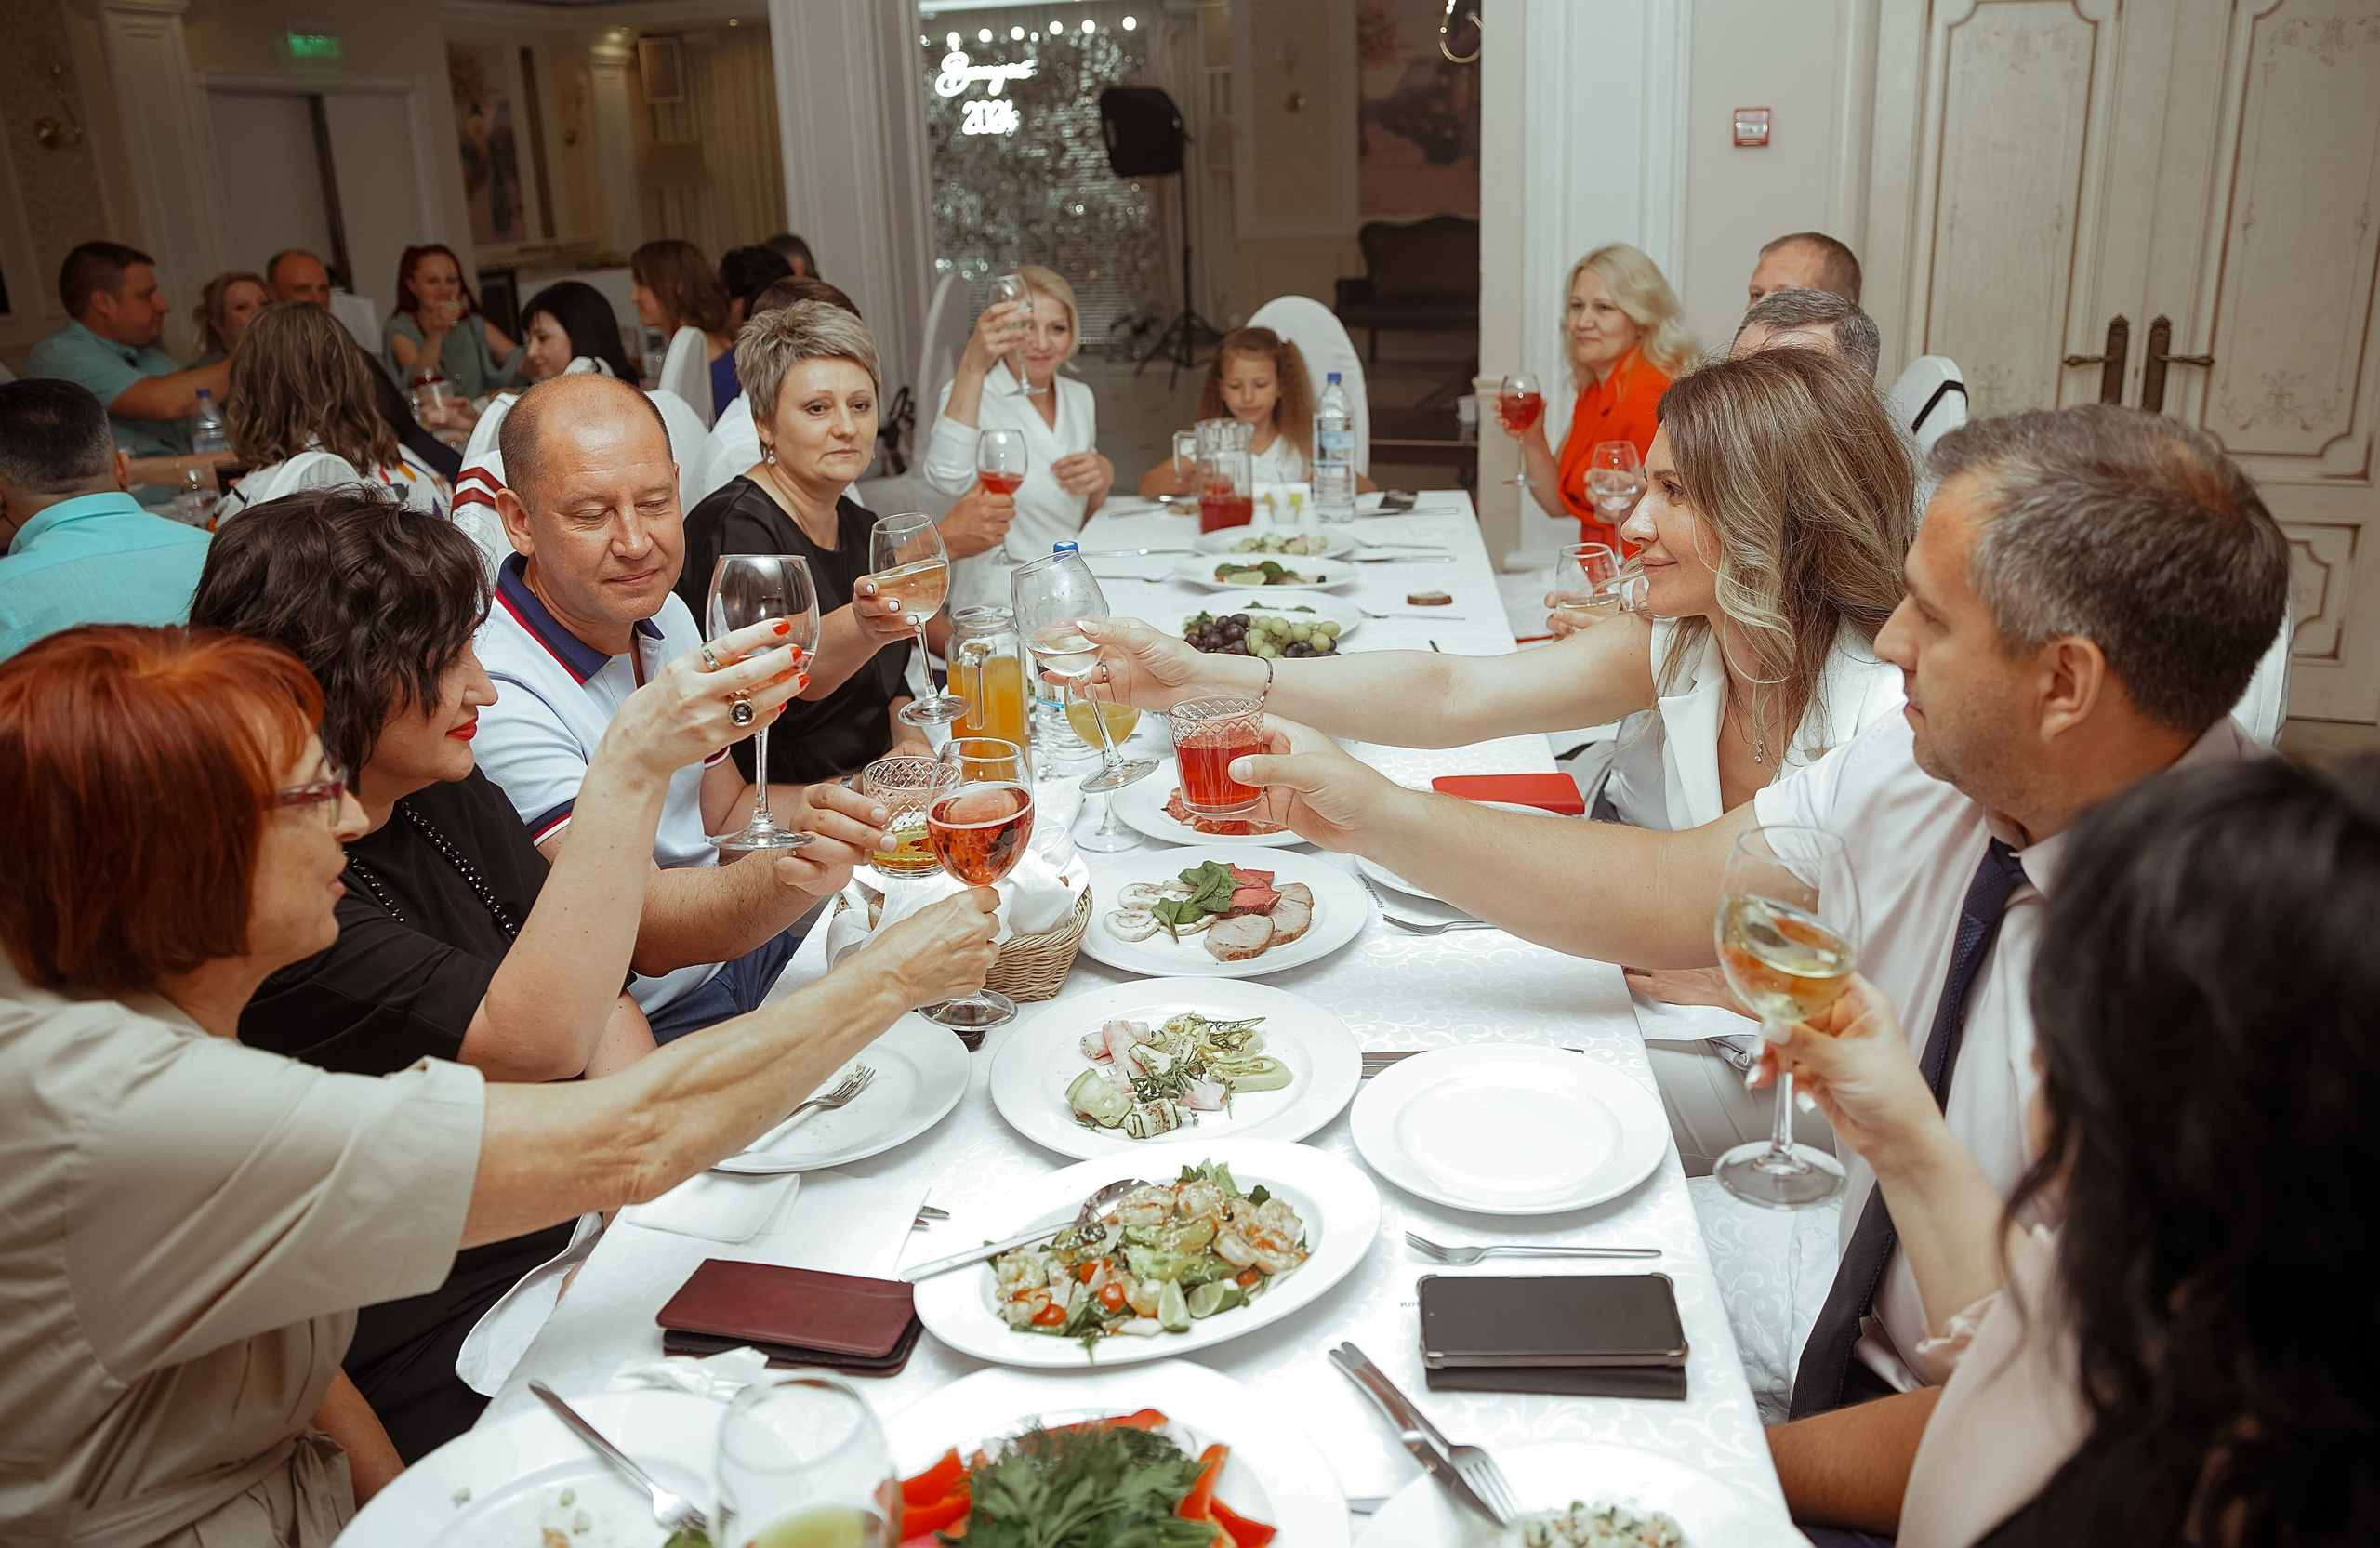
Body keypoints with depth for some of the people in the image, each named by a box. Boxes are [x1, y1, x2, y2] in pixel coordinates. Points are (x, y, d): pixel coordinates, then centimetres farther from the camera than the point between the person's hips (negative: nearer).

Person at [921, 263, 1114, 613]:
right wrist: (972, 365, -36)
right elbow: (948, 477, -30)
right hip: (1000, 596, -6)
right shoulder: (972, 393, -7)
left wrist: (1104, 475, -3)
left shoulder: (1079, 397, 11)